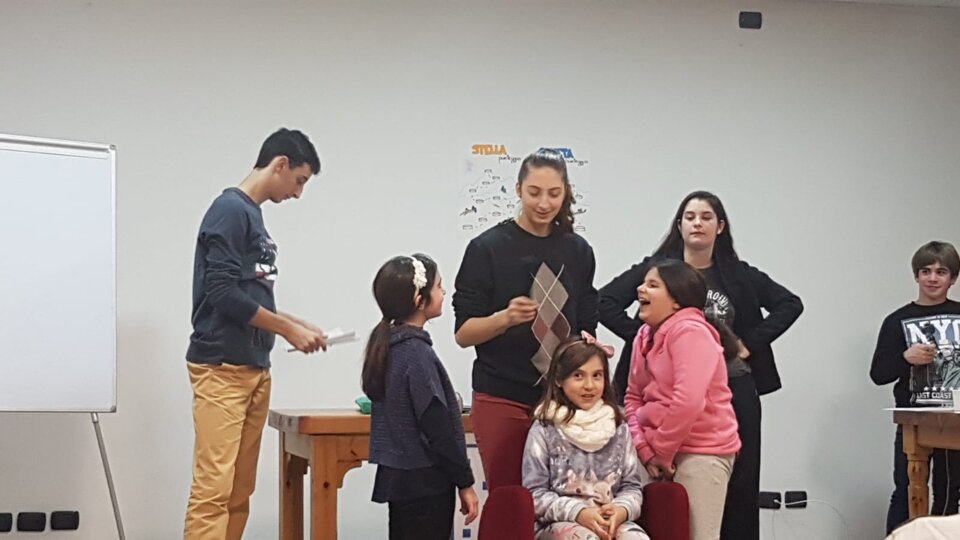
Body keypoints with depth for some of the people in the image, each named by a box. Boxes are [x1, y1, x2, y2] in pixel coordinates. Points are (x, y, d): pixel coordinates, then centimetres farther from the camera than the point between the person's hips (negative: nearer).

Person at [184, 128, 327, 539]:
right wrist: (288, 329, -11)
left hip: (254, 368, 9)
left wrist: (296, 325, 13)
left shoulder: (253, 215, 17)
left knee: (239, 492, 8)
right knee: (213, 488, -12)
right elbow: (222, 294, -18)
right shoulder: (230, 210, -11)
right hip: (221, 368, -9)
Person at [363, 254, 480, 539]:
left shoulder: (387, 345, 9)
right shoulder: (418, 353, -18)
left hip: (398, 476, 9)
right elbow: (438, 426, -19)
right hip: (425, 483, -9)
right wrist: (464, 482, -12)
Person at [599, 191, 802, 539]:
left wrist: (751, 342, 1)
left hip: (733, 391, 2)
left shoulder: (739, 274, 10)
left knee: (737, 484, 2)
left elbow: (790, 304, 11)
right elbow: (605, 301, -2)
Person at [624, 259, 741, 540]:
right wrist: (645, 449, -5)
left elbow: (688, 403, -24)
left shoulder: (690, 332, -15)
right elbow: (633, 397, 9)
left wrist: (661, 451, -14)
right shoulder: (645, 335, 11)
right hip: (661, 454, 8)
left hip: (702, 452, -8)